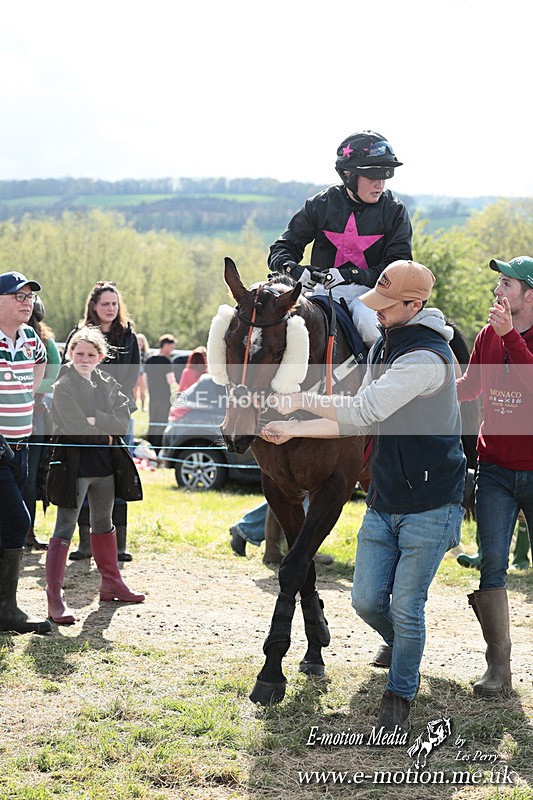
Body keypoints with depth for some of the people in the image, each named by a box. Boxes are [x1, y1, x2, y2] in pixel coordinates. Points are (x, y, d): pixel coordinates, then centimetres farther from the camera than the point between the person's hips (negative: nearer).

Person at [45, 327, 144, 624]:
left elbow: (123, 422, -4)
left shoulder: (107, 384, 7)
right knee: (65, 530, -8)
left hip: (106, 459, 6)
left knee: (104, 523, 20)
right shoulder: (64, 386, -9)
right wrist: (105, 429, -8)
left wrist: (93, 419, -15)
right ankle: (55, 596, -8)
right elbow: (76, 427, -18)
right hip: (74, 462, -6)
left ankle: (111, 582, 34)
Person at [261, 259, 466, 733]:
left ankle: (400, 697, 17)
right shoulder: (383, 347, 9)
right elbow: (359, 421, 13)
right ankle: (401, 647, 42)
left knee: (406, 608, -3)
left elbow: (361, 411, -25)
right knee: (367, 600, 11)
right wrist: (294, 429, 5)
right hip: (382, 503, 8)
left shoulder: (426, 357, -22)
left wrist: (300, 400, -13)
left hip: (429, 507, -8)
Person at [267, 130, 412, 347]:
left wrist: (349, 275, -21)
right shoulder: (321, 205, 3)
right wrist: (293, 269, -18)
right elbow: (282, 248, 7)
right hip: (322, 289, 2)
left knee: (368, 321, -36)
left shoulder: (394, 211, 1)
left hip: (369, 291, -2)